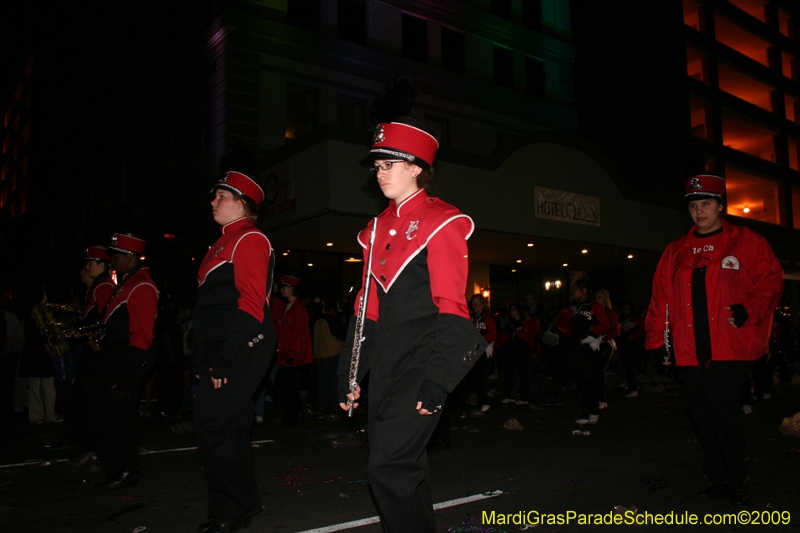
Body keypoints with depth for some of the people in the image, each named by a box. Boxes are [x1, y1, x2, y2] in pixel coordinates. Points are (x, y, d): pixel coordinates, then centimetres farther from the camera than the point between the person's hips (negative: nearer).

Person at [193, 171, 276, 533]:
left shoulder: (250, 239, -9)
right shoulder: (225, 242, 22)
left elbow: (252, 306, -18)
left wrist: (225, 359, -21)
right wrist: (206, 357, 18)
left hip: (241, 351, -10)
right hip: (220, 352, 10)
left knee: (212, 425, -9)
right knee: (231, 426, 14)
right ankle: (245, 502, 26)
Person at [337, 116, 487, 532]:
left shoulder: (441, 222, -6)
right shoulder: (378, 228, 15)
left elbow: (451, 309, -12)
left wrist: (436, 382, -18)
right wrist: (349, 375, 12)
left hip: (422, 360, -7)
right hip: (385, 365, 7)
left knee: (388, 467, -12)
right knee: (406, 467, 13)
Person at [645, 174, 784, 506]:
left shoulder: (747, 243, 6)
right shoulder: (675, 252, 16)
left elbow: (770, 281, 2)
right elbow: (660, 297, 16)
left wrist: (749, 310, -15)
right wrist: (658, 337, 9)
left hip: (731, 345, -4)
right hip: (691, 349, 4)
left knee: (719, 403, -14)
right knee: (702, 412, 5)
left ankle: (737, 481, 3)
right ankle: (717, 480, 18)